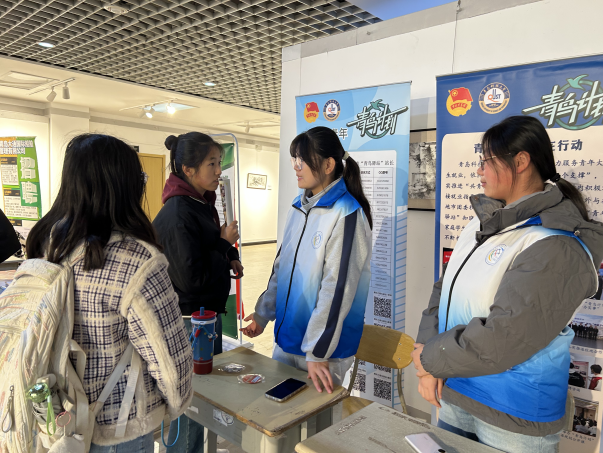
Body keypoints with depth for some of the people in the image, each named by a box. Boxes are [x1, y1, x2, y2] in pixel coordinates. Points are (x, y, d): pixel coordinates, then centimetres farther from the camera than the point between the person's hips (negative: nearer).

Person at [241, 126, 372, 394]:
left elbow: (338, 287, -20)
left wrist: (318, 352, -19)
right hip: (286, 337, 7)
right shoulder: (298, 207, 7)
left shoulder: (346, 214, -17)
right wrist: (263, 314, 13)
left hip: (324, 349, -7)